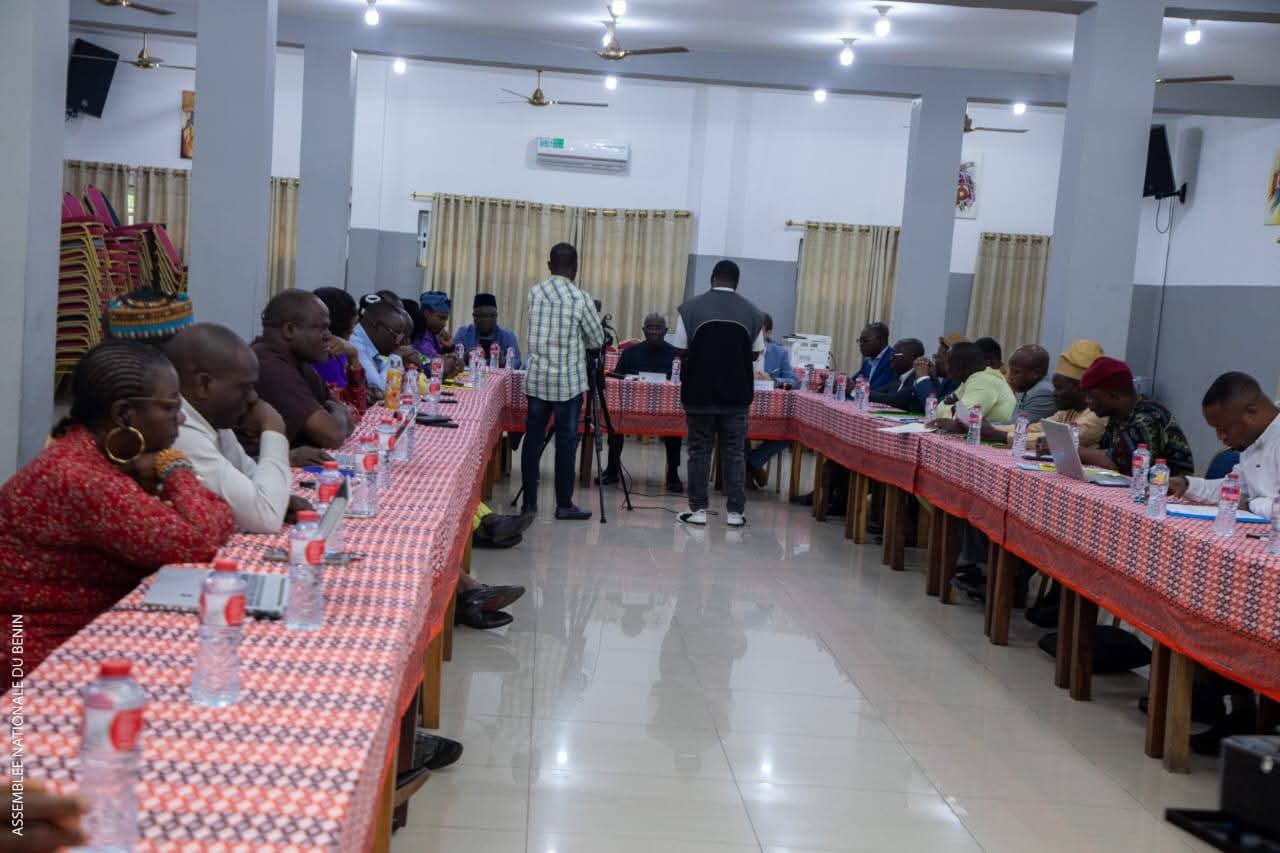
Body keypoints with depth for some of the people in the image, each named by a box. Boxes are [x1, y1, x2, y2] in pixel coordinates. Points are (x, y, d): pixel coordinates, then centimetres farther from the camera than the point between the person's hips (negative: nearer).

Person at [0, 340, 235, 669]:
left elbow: (219, 522, 1)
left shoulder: (115, 458, 3)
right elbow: (196, 542, -27)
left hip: (95, 629, 8)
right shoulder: (80, 478, -23)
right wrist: (174, 467, -15)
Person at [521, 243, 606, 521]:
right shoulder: (580, 298, -9)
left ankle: (529, 502, 12)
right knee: (566, 443, 1)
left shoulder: (534, 293, 2)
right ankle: (564, 505, 5)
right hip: (568, 382, -4)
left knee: (533, 439, 7)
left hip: (536, 379, 4)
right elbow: (597, 341, 0)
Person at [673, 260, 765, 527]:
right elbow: (756, 354, 6)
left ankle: (698, 509, 9)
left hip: (699, 392, -1)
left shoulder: (691, 308, -7)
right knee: (734, 452, 7)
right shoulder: (753, 312, -1)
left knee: (699, 450, 7)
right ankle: (735, 511, 9)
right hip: (736, 394, 1)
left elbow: (680, 350, -2)